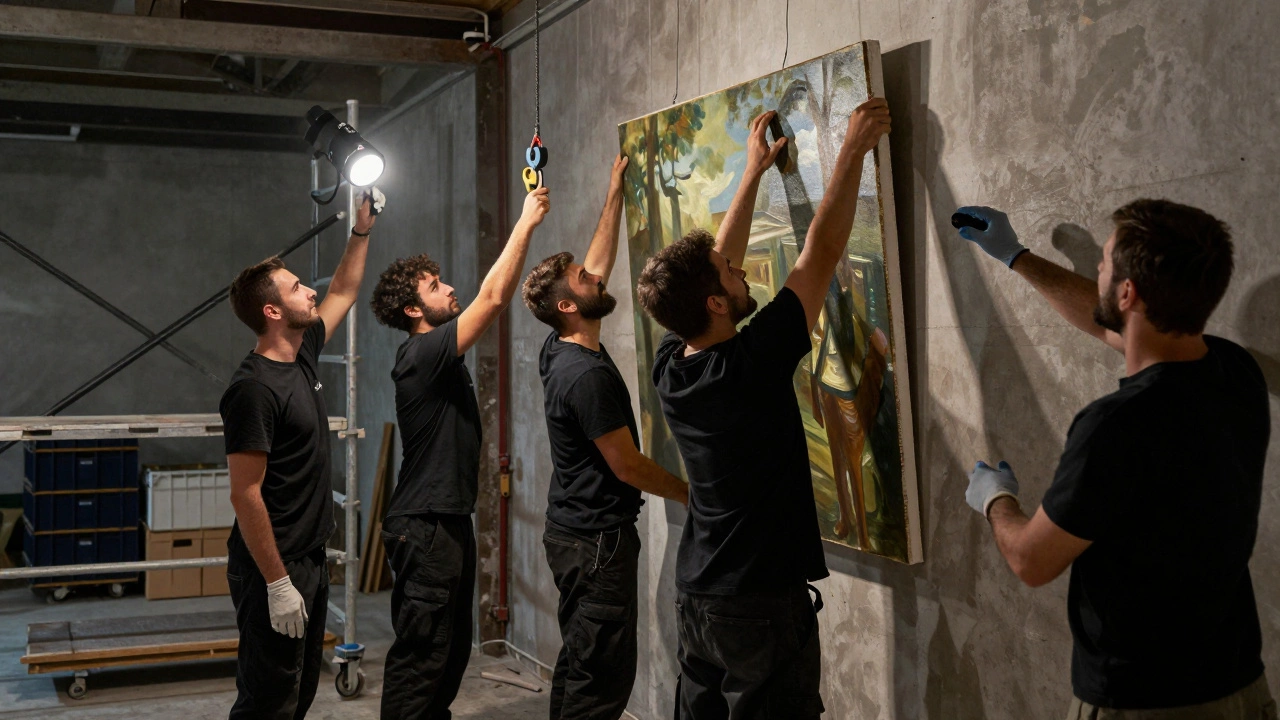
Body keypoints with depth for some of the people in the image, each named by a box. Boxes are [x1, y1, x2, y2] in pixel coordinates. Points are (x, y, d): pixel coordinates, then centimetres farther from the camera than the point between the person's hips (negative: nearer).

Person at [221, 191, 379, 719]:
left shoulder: (303, 355, 7)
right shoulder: (254, 389, -20)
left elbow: (343, 293, 26)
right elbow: (245, 495, -22)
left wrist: (362, 230, 18)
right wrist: (278, 584, -22)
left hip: (310, 559, 9)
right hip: (275, 571, -9)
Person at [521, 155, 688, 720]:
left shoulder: (561, 351, 6)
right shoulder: (587, 374, -22)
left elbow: (598, 260, 18)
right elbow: (627, 466, -17)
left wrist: (615, 193, 21)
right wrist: (691, 493, -3)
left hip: (573, 530, 10)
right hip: (598, 539, -10)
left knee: (579, 664, 17)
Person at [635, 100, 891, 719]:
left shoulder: (669, 369, -2)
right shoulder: (750, 365, -21)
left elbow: (715, 263, 11)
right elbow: (821, 252, -15)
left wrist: (754, 172, 19)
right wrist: (853, 151, -5)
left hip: (696, 598, 7)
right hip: (764, 606, -7)